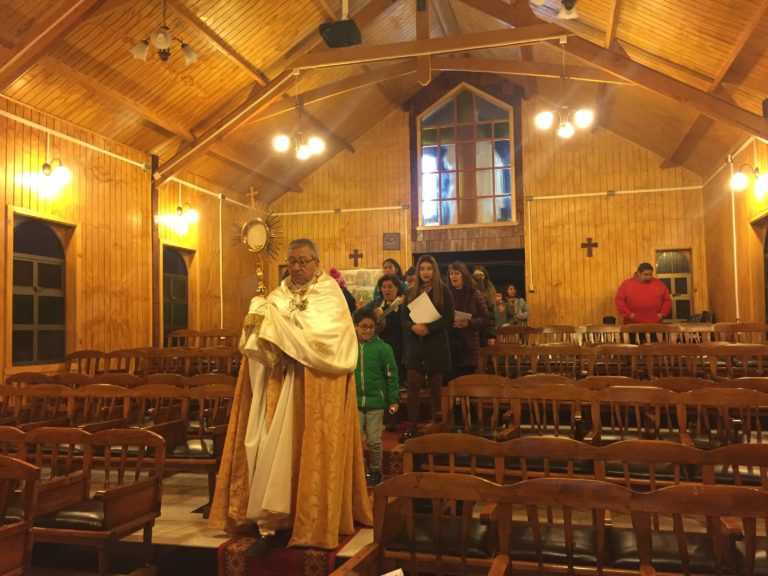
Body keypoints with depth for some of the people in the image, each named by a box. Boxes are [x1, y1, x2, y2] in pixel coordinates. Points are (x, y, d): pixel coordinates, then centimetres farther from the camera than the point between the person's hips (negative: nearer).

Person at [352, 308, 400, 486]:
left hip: (376, 402, -1)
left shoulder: (383, 348, -6)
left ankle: (375, 471, 26)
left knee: (374, 440, 7)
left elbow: (391, 376, -2)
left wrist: (394, 400, -4)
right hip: (354, 402, 2)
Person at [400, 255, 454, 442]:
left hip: (437, 346, -2)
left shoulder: (443, 291, 0)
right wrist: (413, 326, -16)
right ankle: (411, 427, 2)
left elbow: (449, 319, -7)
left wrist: (428, 328, -19)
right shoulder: (410, 292, 10)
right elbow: (403, 318, 6)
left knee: (436, 388, 3)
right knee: (413, 386, -3)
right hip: (415, 345, 3)